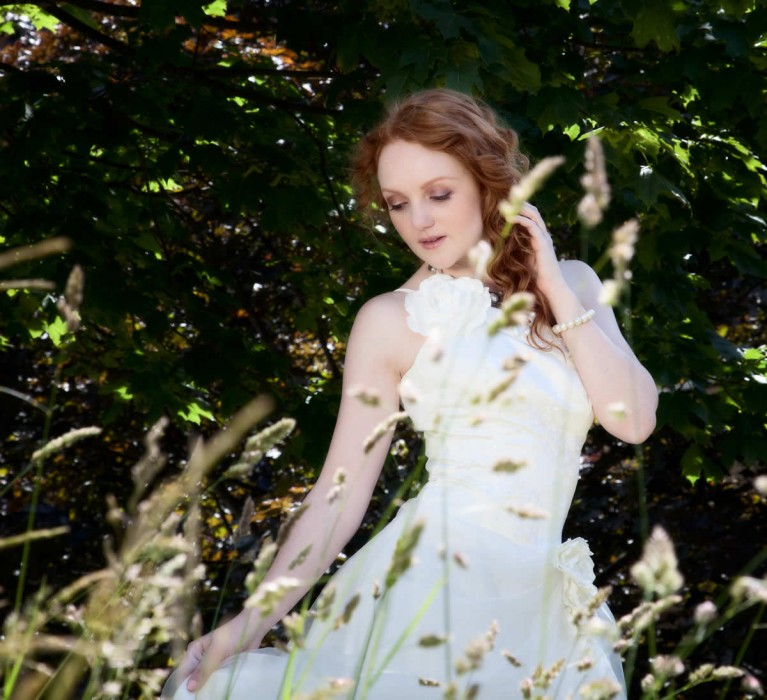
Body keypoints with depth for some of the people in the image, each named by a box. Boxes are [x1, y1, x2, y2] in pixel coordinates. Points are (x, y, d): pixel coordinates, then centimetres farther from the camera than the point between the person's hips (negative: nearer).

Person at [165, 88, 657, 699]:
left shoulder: (572, 284, 11)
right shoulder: (392, 321, 3)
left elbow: (633, 419, -1)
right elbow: (340, 495, 0)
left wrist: (554, 287, 0)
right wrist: (254, 620, -10)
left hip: (539, 607, 3)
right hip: (426, 585, -2)